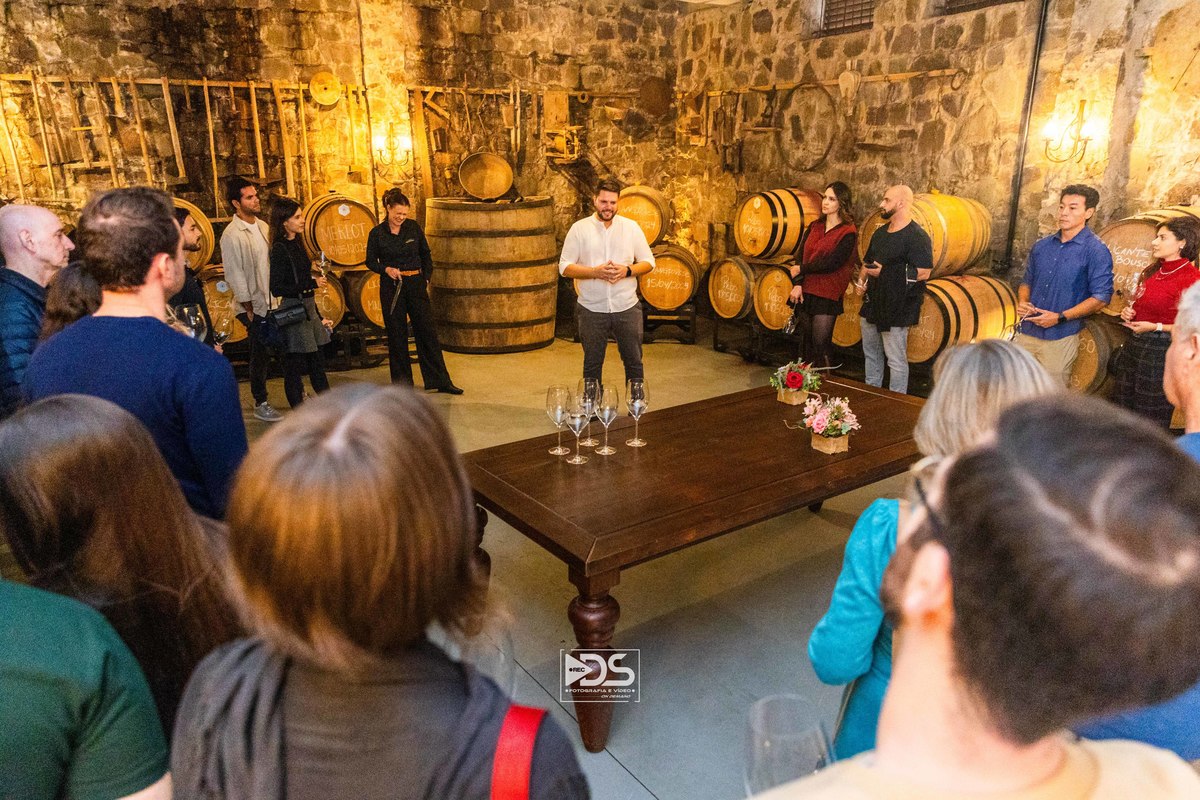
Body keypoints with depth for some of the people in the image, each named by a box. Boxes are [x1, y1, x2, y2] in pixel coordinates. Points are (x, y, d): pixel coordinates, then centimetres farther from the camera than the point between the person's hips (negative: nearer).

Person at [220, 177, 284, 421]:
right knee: (261, 356, 3)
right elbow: (235, 275, -15)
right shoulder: (232, 235, -14)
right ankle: (260, 405, 16)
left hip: (274, 302, 7)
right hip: (255, 307, -6)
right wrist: (249, 309, -13)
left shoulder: (262, 226, 8)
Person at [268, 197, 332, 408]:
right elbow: (277, 288, -18)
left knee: (317, 365, 15)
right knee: (294, 367, 1)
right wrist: (312, 284, -17)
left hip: (308, 309, 9)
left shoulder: (296, 244, 12)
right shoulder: (280, 249, -13)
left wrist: (319, 317, 18)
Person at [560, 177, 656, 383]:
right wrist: (595, 272, -18)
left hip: (627, 307, 1)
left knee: (634, 362, 10)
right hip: (591, 310, -1)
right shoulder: (579, 229, -1)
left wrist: (627, 271, -13)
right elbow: (564, 268, -3)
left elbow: (648, 262, 7)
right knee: (592, 365, 10)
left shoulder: (631, 227, 4)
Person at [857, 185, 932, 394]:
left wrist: (884, 271, -20)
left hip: (897, 310, -8)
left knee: (896, 360, -2)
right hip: (872, 304, 9)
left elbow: (923, 273, -20)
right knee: (871, 355, 18)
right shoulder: (880, 233, 13)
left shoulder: (917, 236, -13)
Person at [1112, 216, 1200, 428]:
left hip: (1161, 351, -8)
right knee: (1123, 408, 15)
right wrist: (1130, 312, 6)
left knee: (1151, 418, 3)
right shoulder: (1153, 271, 11)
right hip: (1134, 344, 8)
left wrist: (1155, 327, -20)